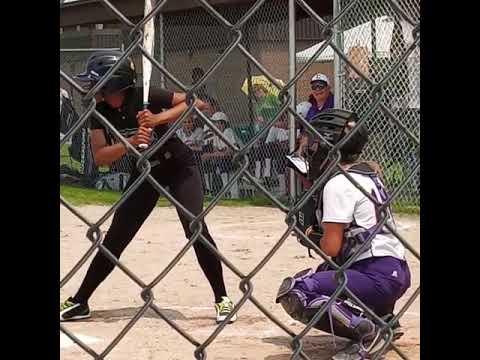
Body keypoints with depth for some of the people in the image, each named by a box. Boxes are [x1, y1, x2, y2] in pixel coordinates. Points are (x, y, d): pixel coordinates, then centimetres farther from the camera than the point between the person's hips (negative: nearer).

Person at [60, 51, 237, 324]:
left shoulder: (145, 98, -23)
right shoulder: (101, 111, -9)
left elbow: (198, 102, -24)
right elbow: (100, 156, -16)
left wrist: (159, 118, -35)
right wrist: (131, 142, -33)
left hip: (180, 167, -5)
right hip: (145, 173, 5)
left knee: (196, 229, -20)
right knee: (114, 239, 6)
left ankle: (222, 299, -7)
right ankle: (79, 303, 15)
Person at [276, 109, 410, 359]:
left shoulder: (338, 183, -12)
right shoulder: (367, 173, 14)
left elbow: (331, 246, -16)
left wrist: (313, 238, 6)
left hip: (378, 276, -10)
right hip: (396, 271, 10)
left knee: (293, 292, -17)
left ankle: (365, 330, -18)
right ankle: (380, 318, 17)